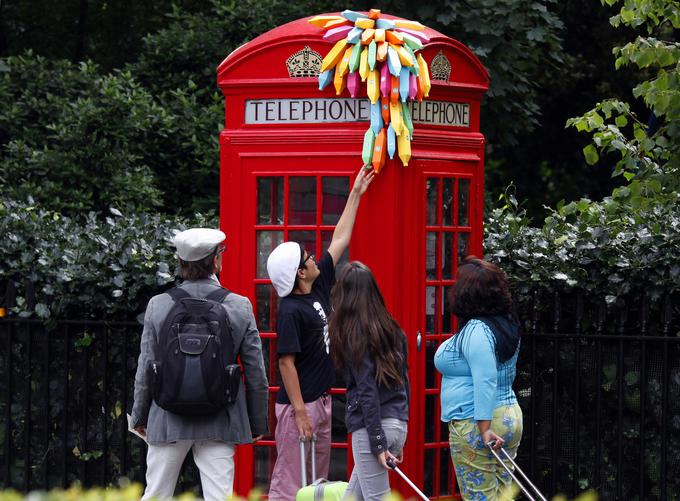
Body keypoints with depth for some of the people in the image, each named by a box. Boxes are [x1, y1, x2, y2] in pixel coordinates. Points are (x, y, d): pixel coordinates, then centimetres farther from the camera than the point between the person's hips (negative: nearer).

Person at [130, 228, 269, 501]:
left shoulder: (158, 305, -6)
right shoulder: (240, 307, -6)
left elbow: (145, 371, -1)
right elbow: (256, 374, -1)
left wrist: (140, 417, 12)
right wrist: (257, 424, 10)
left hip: (168, 422, 1)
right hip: (220, 423, -1)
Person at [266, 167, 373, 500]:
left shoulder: (319, 289, 8)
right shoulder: (290, 311, -17)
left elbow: (339, 240, 16)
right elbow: (286, 362, -20)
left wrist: (356, 194, 20)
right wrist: (299, 412, -22)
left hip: (321, 400, 9)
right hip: (298, 404, -9)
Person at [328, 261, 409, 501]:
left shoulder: (352, 334, -10)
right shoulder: (391, 329, 10)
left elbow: (367, 391, -14)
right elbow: (403, 382, 13)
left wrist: (377, 443, -14)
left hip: (371, 426, -7)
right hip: (398, 424, 7)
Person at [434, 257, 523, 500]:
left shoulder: (476, 330, -17)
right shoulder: (507, 323, 11)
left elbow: (486, 380, -25)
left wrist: (484, 427, -27)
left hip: (474, 424, -9)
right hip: (509, 418, 9)